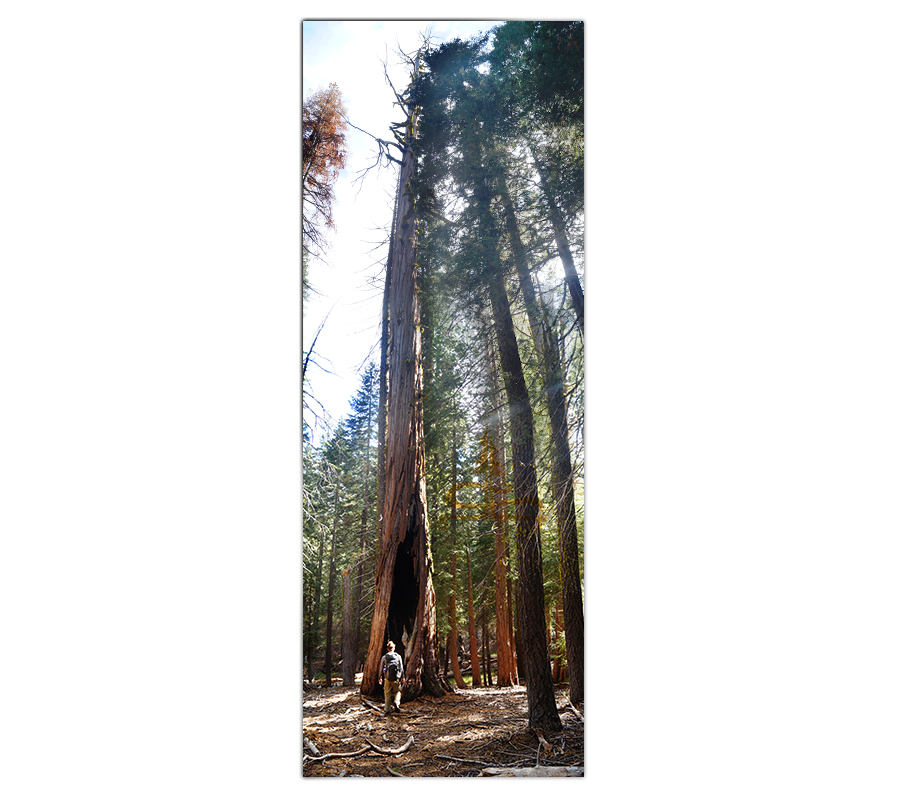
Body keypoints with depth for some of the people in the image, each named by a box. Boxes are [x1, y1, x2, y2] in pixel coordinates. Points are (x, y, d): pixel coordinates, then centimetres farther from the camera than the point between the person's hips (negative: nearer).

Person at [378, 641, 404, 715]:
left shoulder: (384, 657, 2)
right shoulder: (398, 656, 3)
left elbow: (381, 669, 5)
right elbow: (401, 668, 4)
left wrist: (380, 678, 15)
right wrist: (402, 677, 12)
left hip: (387, 678, 0)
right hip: (396, 678, 0)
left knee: (387, 694, 9)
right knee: (397, 691, 17)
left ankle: (387, 710, 5)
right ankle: (396, 702, -10)